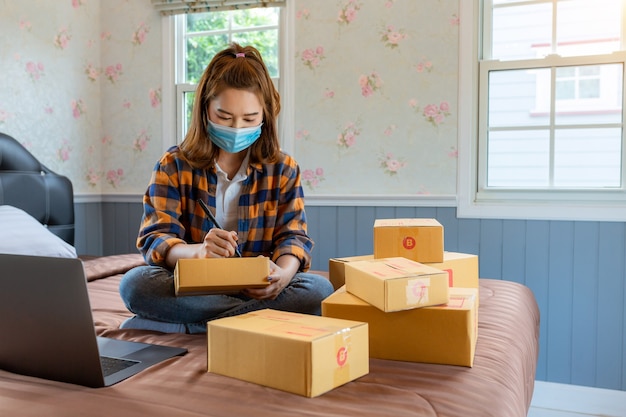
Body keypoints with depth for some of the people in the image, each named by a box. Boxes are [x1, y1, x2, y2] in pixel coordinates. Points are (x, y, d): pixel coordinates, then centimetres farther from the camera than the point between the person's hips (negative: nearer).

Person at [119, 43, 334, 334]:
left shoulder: (283, 169, 5)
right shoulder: (174, 165, 1)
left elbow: (293, 236, -1)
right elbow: (155, 239, -9)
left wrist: (283, 272, -26)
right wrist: (196, 251, -33)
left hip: (258, 290, 1)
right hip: (191, 288, 0)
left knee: (319, 290, -27)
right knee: (135, 283, -29)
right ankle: (265, 316, -26)